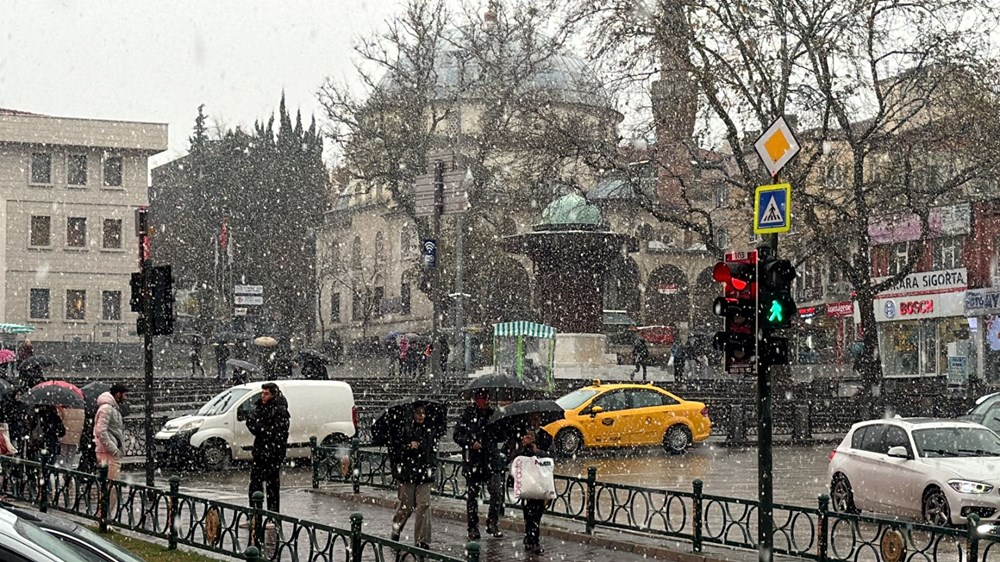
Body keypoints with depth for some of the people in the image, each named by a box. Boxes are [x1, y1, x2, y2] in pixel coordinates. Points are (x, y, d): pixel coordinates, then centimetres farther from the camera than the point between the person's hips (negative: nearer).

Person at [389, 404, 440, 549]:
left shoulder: (430, 432, 10)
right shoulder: (404, 431, -2)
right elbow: (394, 450, -4)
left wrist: (432, 466, 8)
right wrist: (409, 447, -16)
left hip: (424, 474, 3)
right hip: (407, 473, -3)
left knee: (424, 505, -8)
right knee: (405, 506, 4)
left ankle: (422, 540, -6)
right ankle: (396, 530, 33)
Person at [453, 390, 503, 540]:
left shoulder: (493, 414, 9)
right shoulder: (468, 415, -1)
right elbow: (457, 435, -1)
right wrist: (471, 443, -15)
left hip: (491, 460, 2)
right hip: (473, 461, -2)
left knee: (497, 492, -10)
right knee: (472, 496, 5)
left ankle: (492, 522, 6)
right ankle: (473, 528, 15)